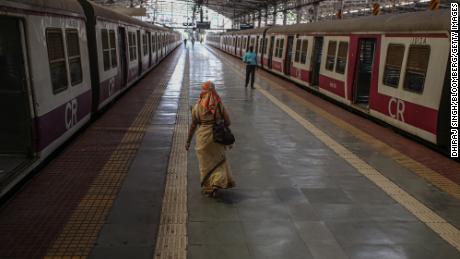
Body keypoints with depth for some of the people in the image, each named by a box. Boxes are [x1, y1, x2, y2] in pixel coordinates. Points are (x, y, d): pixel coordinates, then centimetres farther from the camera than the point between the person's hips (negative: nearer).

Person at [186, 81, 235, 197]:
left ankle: (207, 187, 20)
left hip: (203, 137, 0)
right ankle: (218, 182, 4)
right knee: (218, 160, 20)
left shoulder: (197, 106, -7)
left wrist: (188, 141, 4)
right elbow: (227, 122, -4)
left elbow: (193, 125, -5)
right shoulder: (219, 105, -7)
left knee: (205, 163, 14)